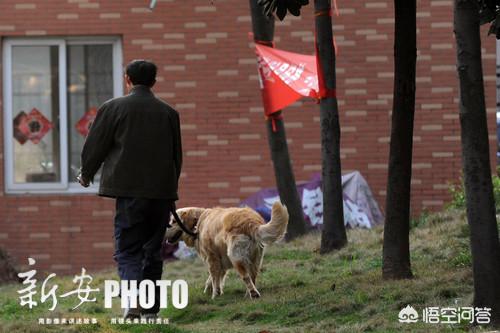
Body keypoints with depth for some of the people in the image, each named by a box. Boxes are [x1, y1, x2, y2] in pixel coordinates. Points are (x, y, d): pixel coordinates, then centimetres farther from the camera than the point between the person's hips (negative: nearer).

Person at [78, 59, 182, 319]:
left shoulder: (113, 108, -3)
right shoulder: (168, 113, 9)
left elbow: (95, 146, 2)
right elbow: (176, 154, 16)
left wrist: (86, 175, 20)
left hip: (130, 190, -4)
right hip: (163, 191, 4)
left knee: (128, 249, -3)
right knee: (153, 250, 12)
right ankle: (150, 309, 14)